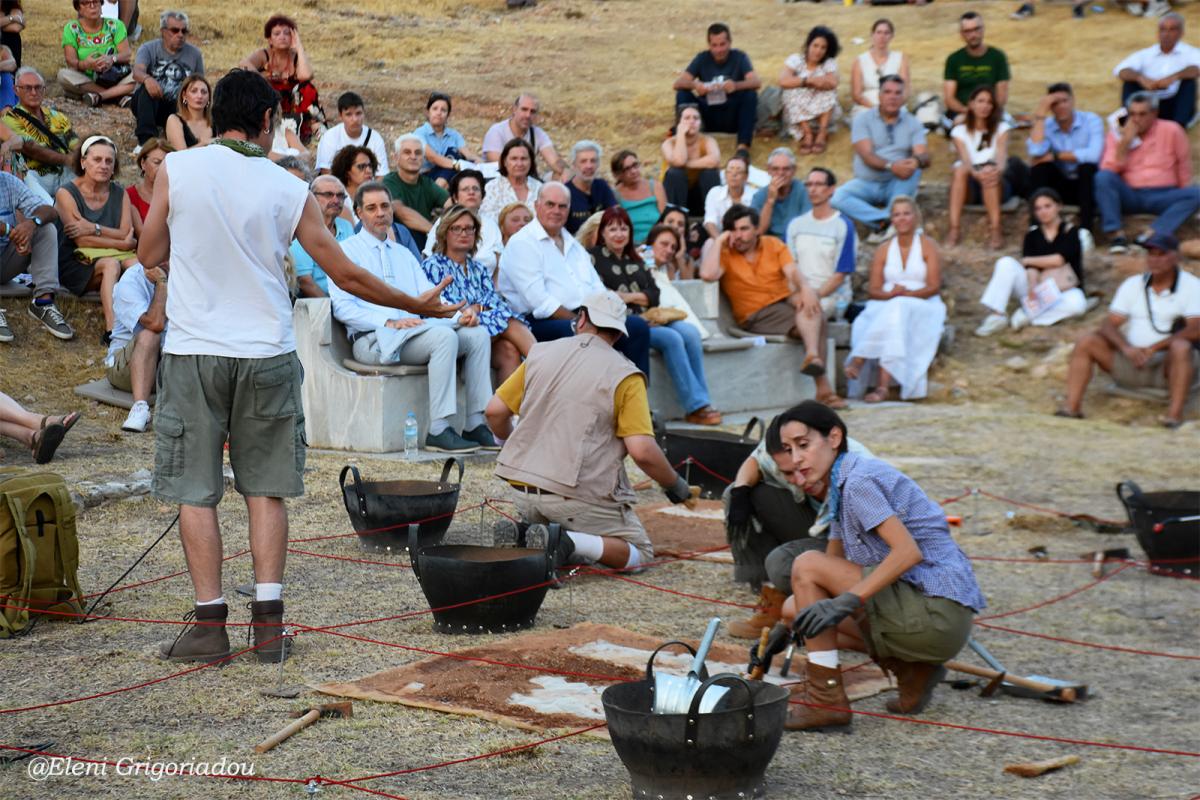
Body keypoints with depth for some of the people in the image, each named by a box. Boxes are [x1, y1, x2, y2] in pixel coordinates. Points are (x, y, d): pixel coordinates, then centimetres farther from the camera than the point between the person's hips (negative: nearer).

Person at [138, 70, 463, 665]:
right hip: (267, 353, 1)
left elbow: (149, 254, 6)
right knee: (265, 489, 10)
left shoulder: (177, 169, -3)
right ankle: (268, 621, 7)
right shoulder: (288, 190, 0)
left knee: (195, 492, 6)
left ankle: (210, 622, 6)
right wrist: (418, 305, 16)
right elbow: (346, 274, 4)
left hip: (193, 352, -1)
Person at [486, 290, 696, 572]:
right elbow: (642, 451, -13)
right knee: (640, 553, 10)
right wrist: (674, 485, 5)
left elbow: (495, 411, 9)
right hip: (579, 494, -5)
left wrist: (510, 443, 31)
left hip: (522, 491, 5)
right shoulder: (624, 376, -5)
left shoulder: (541, 353, 8)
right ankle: (571, 543, -17)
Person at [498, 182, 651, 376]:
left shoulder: (573, 244, 25)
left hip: (589, 317, 8)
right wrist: (577, 322, -16)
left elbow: (597, 288, 19)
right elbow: (539, 301, -13)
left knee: (638, 326, -12)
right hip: (543, 323, -8)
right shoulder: (521, 244, -2)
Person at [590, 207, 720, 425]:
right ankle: (695, 406, -26)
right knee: (672, 338, -28)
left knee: (690, 332, -22)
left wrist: (628, 296, -6)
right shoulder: (594, 256, 8)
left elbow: (654, 296, 14)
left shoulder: (636, 261, 27)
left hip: (648, 317, 6)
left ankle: (700, 404, -24)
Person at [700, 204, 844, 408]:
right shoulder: (725, 254, 1)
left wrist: (805, 288, -27)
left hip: (787, 300, 4)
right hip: (756, 316, -4)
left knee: (810, 297, -30)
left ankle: (813, 356, -43)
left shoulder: (773, 245, 12)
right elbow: (707, 274, -22)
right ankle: (823, 385, -36)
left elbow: (793, 272, -5)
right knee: (812, 323, -28)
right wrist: (719, 241, -12)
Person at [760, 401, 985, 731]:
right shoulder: (840, 487, 16)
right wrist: (788, 629, 11)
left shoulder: (858, 480, -13)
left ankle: (826, 700, -11)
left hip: (937, 612, -10)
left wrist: (847, 601, -29)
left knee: (806, 566, -13)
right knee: (798, 607, 12)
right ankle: (911, 670, 8)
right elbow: (835, 567, 19)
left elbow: (908, 552, -24)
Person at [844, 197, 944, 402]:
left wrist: (907, 293, -20)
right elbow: (873, 290, 7)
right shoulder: (883, 251, 15)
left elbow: (934, 287, -4)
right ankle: (883, 385, -46)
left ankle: (859, 359, -43)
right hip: (885, 307, 2)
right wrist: (891, 294, -16)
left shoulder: (927, 246, 7)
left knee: (897, 311, -37)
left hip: (922, 307, -2)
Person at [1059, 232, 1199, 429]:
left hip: (1169, 363, -4)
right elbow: (1109, 325, 1)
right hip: (1131, 359, 4)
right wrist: (1126, 348, -21)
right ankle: (1072, 406, -25)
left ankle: (1175, 413, -42)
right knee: (1086, 342, -13)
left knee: (1181, 346, -37)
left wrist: (1154, 348, -26)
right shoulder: (1132, 284, 10)